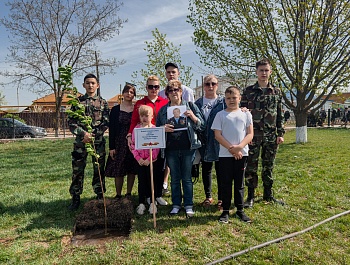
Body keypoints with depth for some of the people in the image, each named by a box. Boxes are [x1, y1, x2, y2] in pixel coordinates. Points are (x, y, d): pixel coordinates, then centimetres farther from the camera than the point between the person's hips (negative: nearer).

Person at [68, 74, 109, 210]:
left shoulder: (102, 102, 6)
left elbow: (106, 122, -1)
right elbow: (71, 122, 1)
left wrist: (93, 134, -12)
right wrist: (83, 134, -13)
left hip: (98, 141, 0)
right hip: (80, 142, 0)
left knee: (99, 170, 7)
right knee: (77, 171, 5)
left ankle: (100, 196, 21)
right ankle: (75, 198, 19)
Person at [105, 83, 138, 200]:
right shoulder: (115, 109, 1)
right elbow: (111, 129, -1)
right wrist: (111, 147, -6)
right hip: (119, 143, -1)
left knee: (132, 170, 7)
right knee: (118, 170, 2)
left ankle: (128, 194, 21)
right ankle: (118, 195, 16)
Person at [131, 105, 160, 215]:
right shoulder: (136, 129, 3)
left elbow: (157, 146, -7)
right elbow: (133, 145, 1)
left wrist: (149, 159, -13)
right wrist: (138, 158, -9)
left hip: (151, 160, -2)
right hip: (140, 160, 2)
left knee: (151, 181, 7)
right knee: (141, 181, 8)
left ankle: (152, 203, 21)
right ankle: (141, 204, 19)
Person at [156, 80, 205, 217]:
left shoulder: (190, 106, 5)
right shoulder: (163, 110, 10)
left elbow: (201, 126, 4)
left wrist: (192, 116, -14)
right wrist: (163, 128, -8)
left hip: (188, 148, -1)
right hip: (171, 149, 2)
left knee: (187, 178, 5)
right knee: (175, 179, 10)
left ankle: (189, 205, 18)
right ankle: (176, 204, 24)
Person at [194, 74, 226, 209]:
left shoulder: (223, 102, 2)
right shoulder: (198, 103, 7)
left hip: (219, 141, -2)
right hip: (204, 142, 2)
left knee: (220, 170, 7)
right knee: (206, 170, 13)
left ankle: (221, 198, 21)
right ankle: (208, 197, 29)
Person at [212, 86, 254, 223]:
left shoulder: (246, 114, 7)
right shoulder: (220, 115, 3)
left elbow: (250, 134, 2)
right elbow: (217, 135, -4)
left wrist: (239, 147, -13)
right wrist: (231, 148, -13)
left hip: (242, 154, 1)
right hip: (225, 155, -1)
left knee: (239, 183, 11)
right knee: (226, 184, 7)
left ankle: (240, 210, 23)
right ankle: (225, 211, 18)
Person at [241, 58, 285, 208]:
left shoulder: (276, 92, 9)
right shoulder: (248, 91, 1)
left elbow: (280, 115, 11)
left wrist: (280, 134, 4)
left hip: (271, 136, 3)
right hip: (253, 135, -2)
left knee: (268, 166, 11)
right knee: (251, 166, 1)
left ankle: (268, 195, 25)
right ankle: (250, 196, 13)